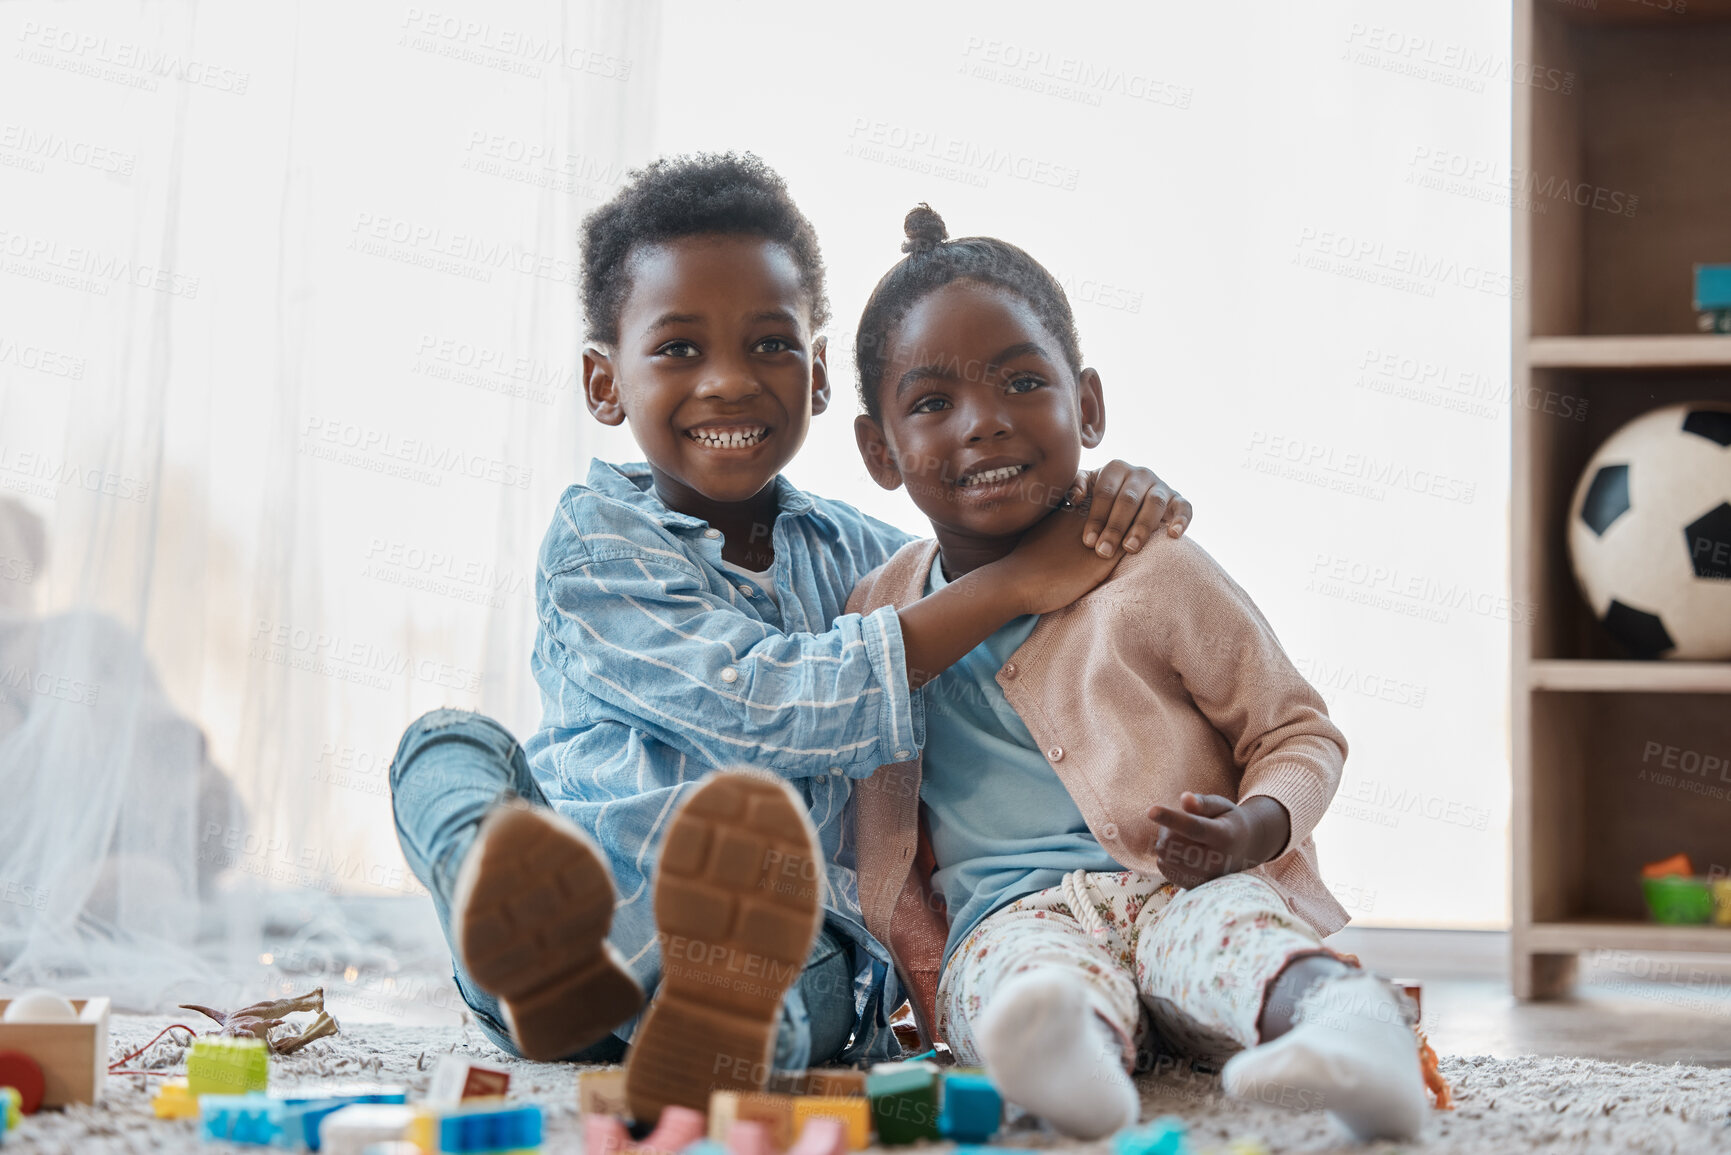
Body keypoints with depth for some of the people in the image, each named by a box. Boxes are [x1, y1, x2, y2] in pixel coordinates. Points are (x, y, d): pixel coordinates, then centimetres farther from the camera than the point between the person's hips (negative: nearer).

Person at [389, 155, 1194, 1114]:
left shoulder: (854, 555, 18)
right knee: (448, 743, -26)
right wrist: (1014, 583, -12)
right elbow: (760, 703, -14)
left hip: (793, 958, 2)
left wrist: (1122, 505, 3)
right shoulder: (595, 544, 1)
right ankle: (523, 936, -58)